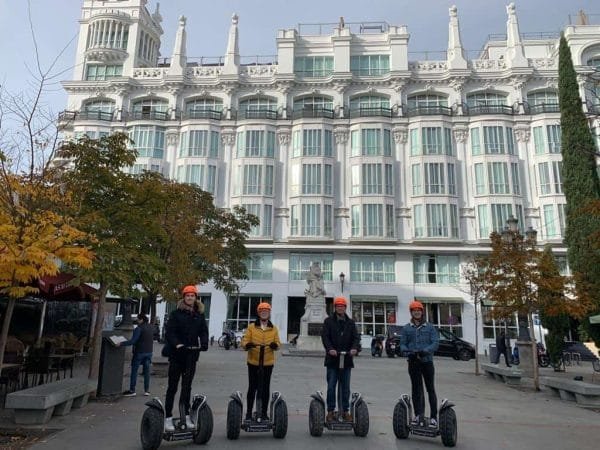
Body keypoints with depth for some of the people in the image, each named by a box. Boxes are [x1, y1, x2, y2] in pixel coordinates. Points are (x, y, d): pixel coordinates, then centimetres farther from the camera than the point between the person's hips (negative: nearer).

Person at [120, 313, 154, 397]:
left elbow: (132, 341, -20)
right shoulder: (150, 328, 8)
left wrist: (121, 343, -17)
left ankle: (132, 390, 4)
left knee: (134, 371, 3)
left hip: (139, 352, -7)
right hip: (149, 352, 7)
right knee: (146, 371, 10)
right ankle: (147, 390, 13)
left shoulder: (139, 329, -15)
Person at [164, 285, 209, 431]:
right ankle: (168, 418, 11)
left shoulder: (199, 315, 8)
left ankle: (186, 416, 20)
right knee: (172, 387, 4)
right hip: (177, 354, -3)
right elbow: (170, 332, -12)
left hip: (191, 355, 3)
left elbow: (204, 331, 3)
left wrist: (204, 343, -16)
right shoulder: (176, 313, -3)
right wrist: (177, 344, -28)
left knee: (187, 386, 12)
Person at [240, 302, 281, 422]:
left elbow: (278, 342, 4)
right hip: (253, 362, -1)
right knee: (252, 387, 5)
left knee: (265, 388, 8)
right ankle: (249, 412, 16)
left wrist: (275, 345, -19)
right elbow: (244, 341, -3)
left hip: (268, 362, 1)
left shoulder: (274, 329, 8)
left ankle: (264, 413, 18)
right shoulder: (251, 327, 3)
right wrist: (247, 345, -25)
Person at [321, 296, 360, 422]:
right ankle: (330, 411, 12)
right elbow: (325, 336, -9)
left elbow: (356, 337, 2)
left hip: (346, 359, 2)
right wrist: (329, 349, -25)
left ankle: (345, 411, 19)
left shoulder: (350, 322, 11)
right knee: (331, 387, 3)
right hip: (332, 359, -2)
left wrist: (354, 348, -18)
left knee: (345, 388, 10)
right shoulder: (329, 321, 2)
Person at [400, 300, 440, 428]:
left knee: (430, 389, 2)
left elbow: (436, 342, -5)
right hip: (413, 362, 2)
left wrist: (425, 351, -21)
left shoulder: (430, 327, 3)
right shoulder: (406, 328, 7)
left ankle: (433, 417, 7)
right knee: (416, 389, 9)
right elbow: (402, 344, 5)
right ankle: (418, 414, 18)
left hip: (427, 361, -2)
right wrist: (409, 352, -15)